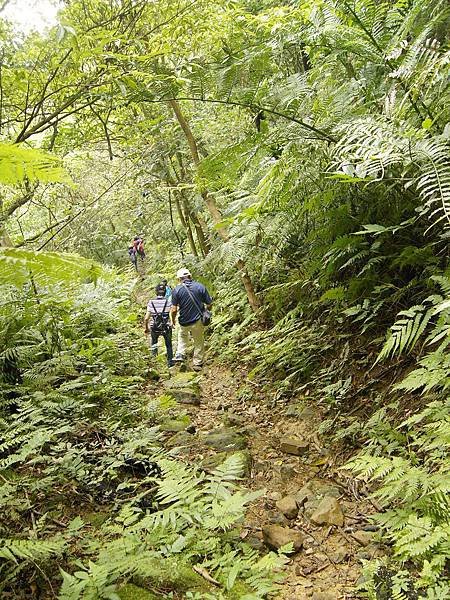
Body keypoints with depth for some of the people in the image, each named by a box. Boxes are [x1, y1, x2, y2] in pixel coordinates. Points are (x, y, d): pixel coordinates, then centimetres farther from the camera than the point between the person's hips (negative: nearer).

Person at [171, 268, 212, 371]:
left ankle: (180, 354, 20)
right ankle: (198, 364, 25)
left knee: (182, 336, 31)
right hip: (198, 320, 0)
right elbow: (209, 304, -3)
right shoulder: (200, 287, -7)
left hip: (184, 321, 0)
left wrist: (172, 320, 7)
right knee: (199, 342, 18)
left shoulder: (177, 290, -11)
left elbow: (174, 310, -12)